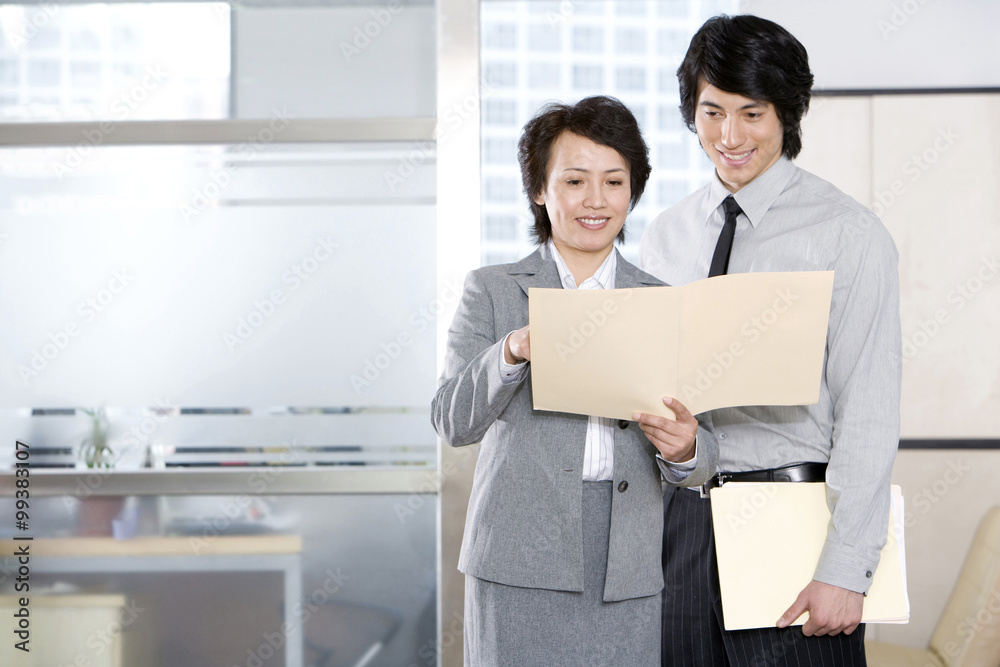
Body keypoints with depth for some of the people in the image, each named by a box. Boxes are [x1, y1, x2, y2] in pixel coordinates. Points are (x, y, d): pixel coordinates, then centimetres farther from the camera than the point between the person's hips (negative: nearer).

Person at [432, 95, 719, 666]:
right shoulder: (493, 291, 8)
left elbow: (705, 453, 9)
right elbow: (452, 421, -1)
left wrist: (686, 449, -14)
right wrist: (511, 353, -18)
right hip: (524, 563, -1)